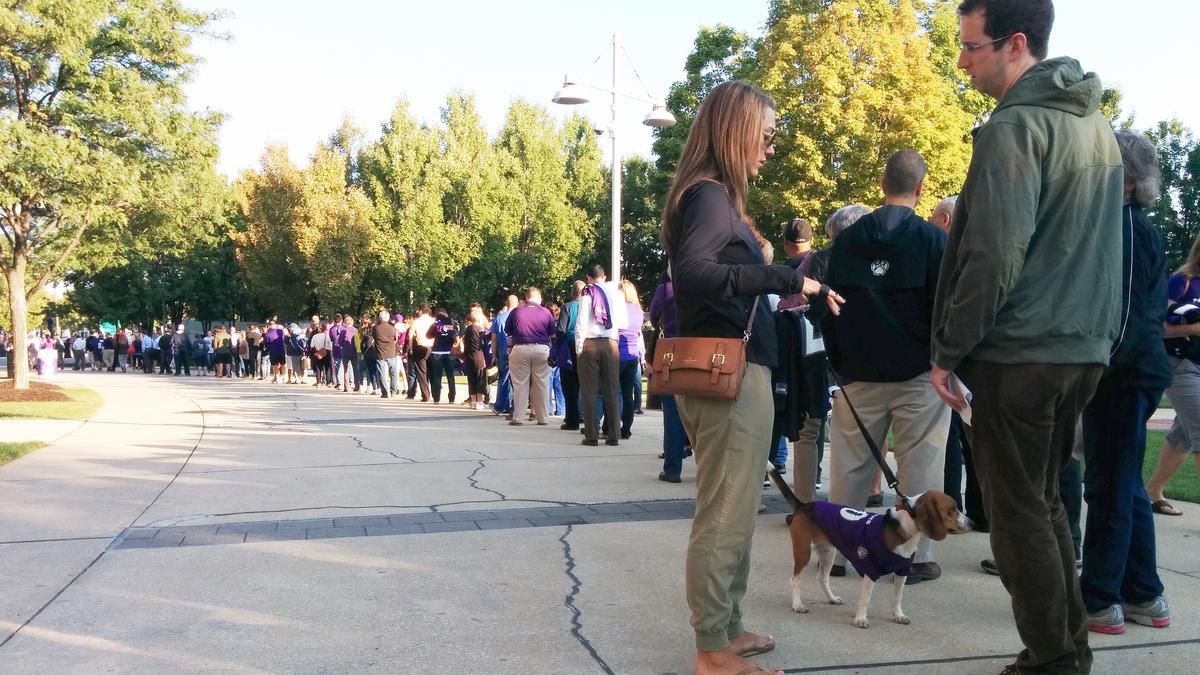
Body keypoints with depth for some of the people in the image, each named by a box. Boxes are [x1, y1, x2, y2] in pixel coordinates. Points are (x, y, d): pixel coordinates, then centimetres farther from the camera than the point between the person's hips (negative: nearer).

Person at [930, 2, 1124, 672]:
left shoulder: (1015, 127, -13)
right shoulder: (1099, 126, 15)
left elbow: (994, 257, -19)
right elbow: (1101, 247, 19)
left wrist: (948, 352, -11)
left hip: (1017, 354, -9)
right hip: (1085, 351, 9)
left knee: (1018, 510, 1)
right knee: (1046, 501, 18)